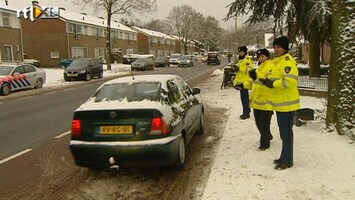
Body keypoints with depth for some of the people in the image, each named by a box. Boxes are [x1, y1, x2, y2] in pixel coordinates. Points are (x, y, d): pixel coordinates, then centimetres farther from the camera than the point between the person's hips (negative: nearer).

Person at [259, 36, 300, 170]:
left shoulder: (287, 62, -17)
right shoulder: (277, 61, 14)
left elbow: (291, 81, -29)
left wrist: (273, 84, -21)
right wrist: (266, 80, 3)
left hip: (286, 103, -10)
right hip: (280, 102, 10)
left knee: (286, 132, -1)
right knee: (283, 132, 18)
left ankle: (287, 161, 10)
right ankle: (284, 157, 31)